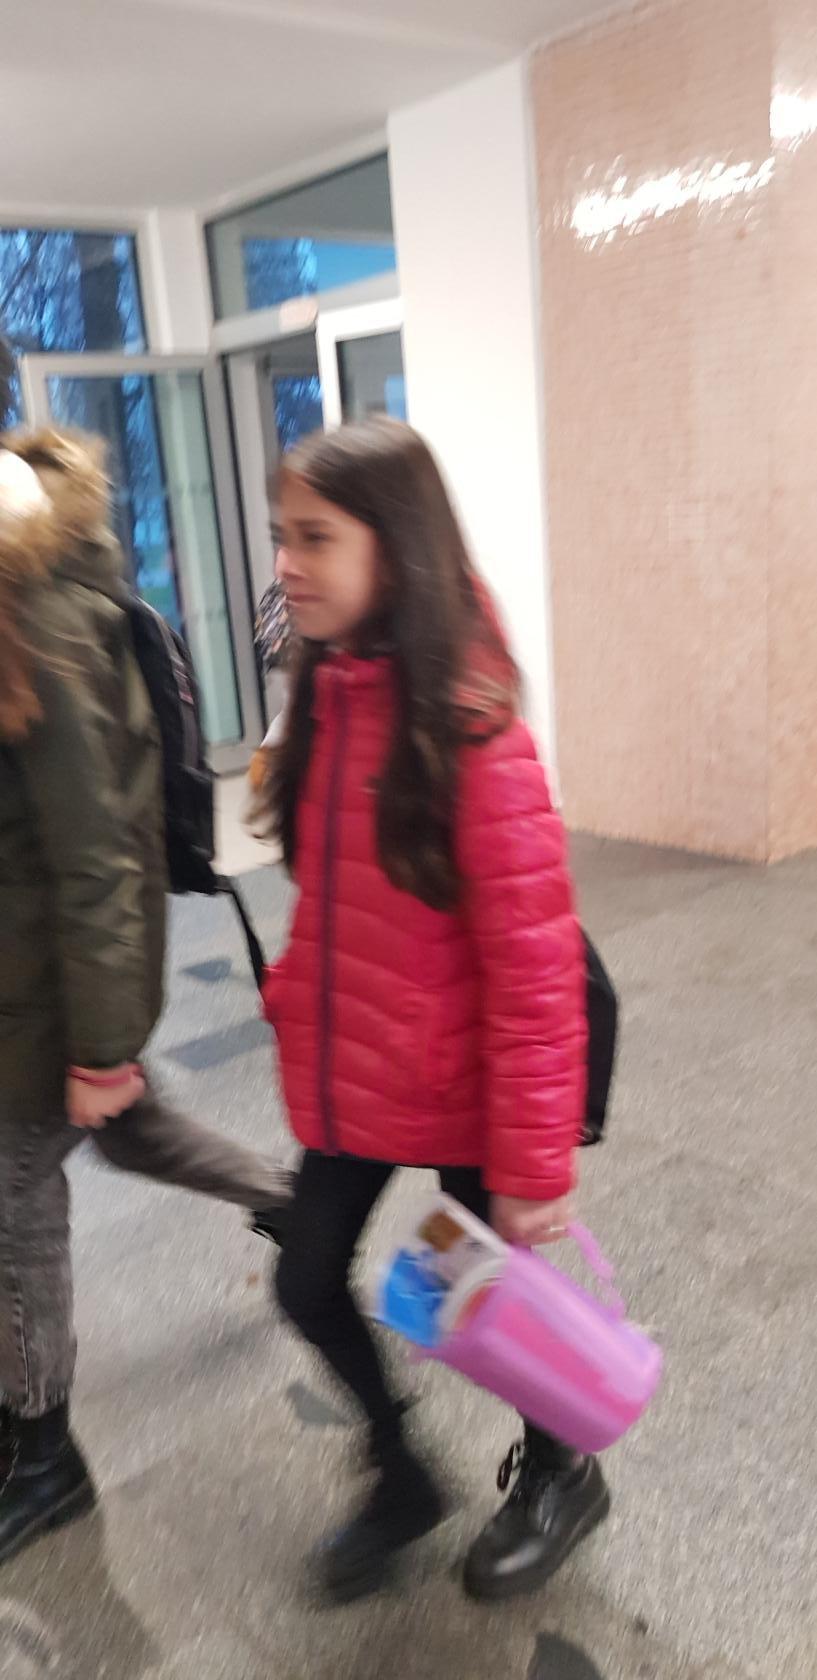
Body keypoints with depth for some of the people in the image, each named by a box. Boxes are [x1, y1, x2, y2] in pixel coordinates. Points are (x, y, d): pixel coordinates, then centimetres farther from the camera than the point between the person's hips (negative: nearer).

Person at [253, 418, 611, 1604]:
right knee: (309, 1285, 17)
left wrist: (532, 1161, -18)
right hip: (346, 1076, 6)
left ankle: (561, 1478, 49)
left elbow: (536, 962, -22)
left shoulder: (469, 727, -23)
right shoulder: (328, 698, 0)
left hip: (456, 1092, -6)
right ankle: (401, 1481, 46)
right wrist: (298, 1001, 4)